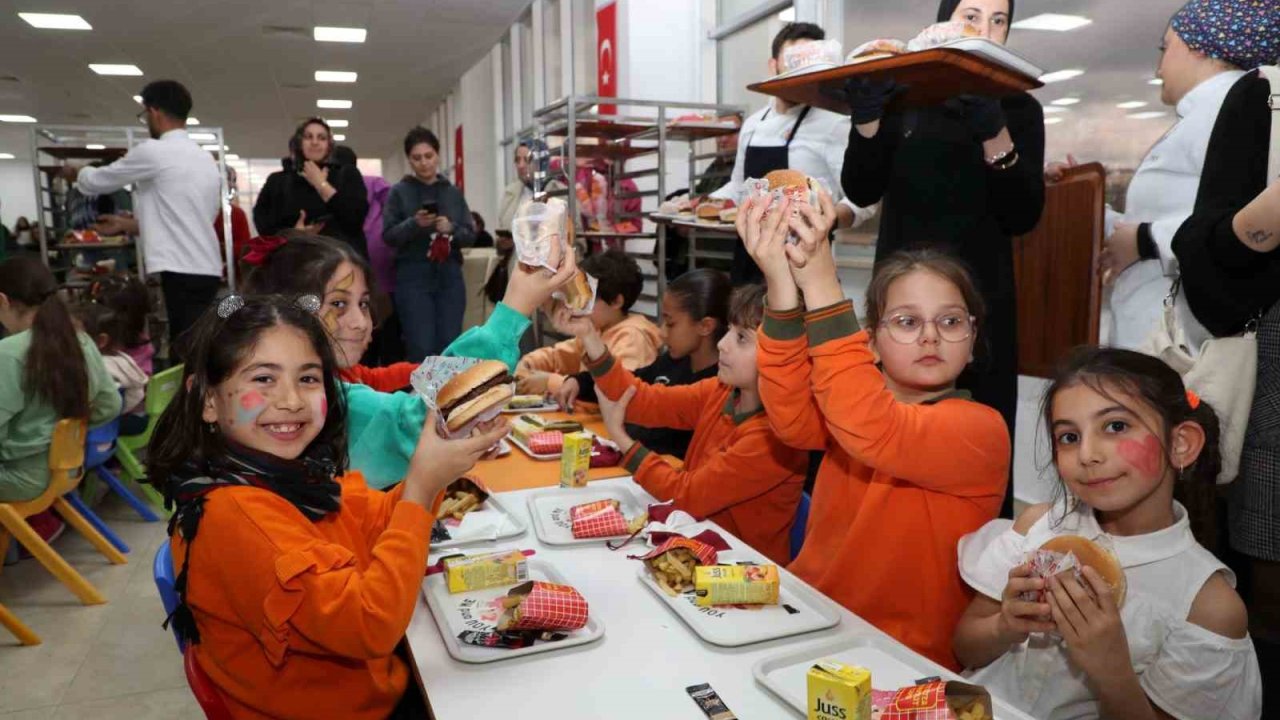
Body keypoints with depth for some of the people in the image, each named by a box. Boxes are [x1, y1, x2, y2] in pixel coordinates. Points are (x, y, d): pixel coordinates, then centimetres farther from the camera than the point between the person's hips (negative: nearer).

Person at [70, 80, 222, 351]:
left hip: (182, 272, -8)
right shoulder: (206, 159, 18)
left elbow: (97, 181, 8)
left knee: (187, 351, -10)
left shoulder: (153, 152, -5)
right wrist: (127, 224, 30)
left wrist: (75, 172, 30)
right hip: (208, 270, 8)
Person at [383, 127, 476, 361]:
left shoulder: (453, 192, 11)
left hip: (449, 278, 3)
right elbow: (388, 235, -3)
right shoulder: (399, 192, 3)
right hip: (413, 279, -3)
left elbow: (471, 235, 7)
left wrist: (451, 228, -13)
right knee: (421, 350, -8)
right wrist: (414, 223, -20)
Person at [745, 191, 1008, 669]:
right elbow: (793, 422, -19)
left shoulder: (982, 430, -11)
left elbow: (877, 434, -32)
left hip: (905, 660, -5)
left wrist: (822, 287, -35)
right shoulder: (854, 396, 3)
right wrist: (782, 285, -32)